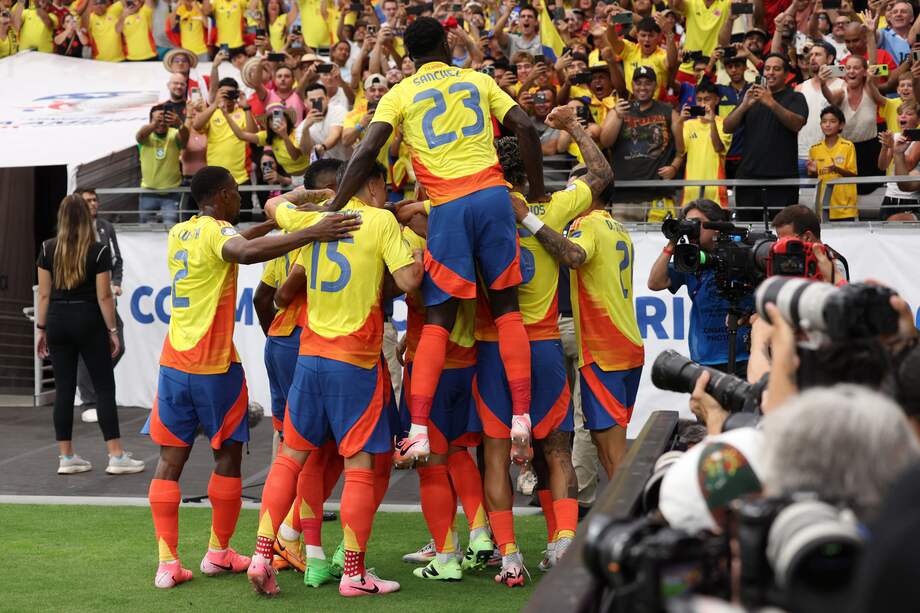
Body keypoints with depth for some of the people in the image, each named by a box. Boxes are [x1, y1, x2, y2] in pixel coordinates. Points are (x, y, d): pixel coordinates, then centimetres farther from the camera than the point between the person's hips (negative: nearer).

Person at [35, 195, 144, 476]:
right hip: (89, 321, -3)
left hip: (57, 321, 3)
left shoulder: (48, 249, 0)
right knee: (104, 388, 2)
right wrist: (112, 330, -2)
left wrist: (41, 329, 8)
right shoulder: (99, 251, -8)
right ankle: (116, 456, -1)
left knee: (64, 389, 7)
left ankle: (66, 458, 9)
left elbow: (43, 294, 2)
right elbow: (104, 296, -9)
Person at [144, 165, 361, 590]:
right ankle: (218, 553, 18)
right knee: (228, 455, 10)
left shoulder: (178, 234, 12)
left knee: (170, 460, 5)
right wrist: (311, 233, -40)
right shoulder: (217, 231, -11)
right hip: (214, 365, -6)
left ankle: (167, 562, -2)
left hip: (174, 362, 6)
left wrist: (271, 222, 31)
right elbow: (245, 252, -36)